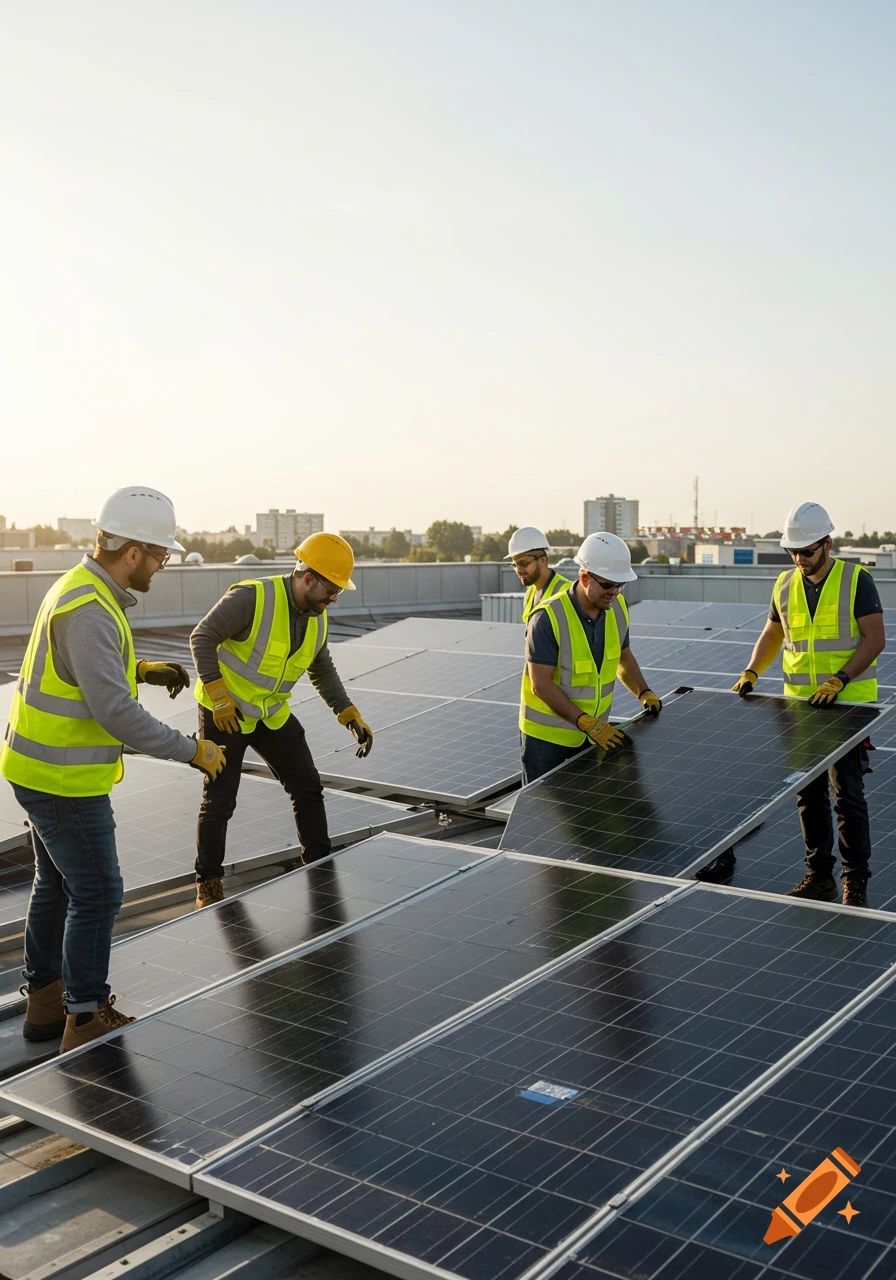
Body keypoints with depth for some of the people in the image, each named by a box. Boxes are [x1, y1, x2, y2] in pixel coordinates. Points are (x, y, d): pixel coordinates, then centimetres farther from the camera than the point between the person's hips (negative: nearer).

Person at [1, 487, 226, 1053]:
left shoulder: (83, 588, 7)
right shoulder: (89, 611, -25)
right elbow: (116, 713, -29)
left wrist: (139, 669, 9)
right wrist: (191, 750, -20)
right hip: (65, 780, -10)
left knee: (57, 885, 20)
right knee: (97, 894, 1)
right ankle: (86, 1021, 13)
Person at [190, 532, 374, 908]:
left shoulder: (317, 617, -1)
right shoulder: (252, 597, -24)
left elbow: (323, 671, 12)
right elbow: (202, 638, -19)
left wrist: (350, 715, 3)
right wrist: (218, 694, -24)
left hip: (273, 714, 7)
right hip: (226, 714, -6)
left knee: (308, 787, 7)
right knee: (219, 801, 0)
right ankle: (209, 883, 17)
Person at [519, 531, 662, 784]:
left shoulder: (618, 608, -3)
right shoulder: (549, 618, -23)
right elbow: (541, 685, -23)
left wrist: (644, 693, -1)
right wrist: (588, 723, -28)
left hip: (596, 732, 5)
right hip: (547, 735, -5)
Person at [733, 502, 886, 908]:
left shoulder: (856, 580, -7)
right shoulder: (785, 585, 8)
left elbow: (875, 638, -10)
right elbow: (773, 634, 20)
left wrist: (838, 680, -21)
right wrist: (752, 672, 4)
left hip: (850, 706, -5)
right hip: (800, 707, 5)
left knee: (847, 794, -3)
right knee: (808, 795, 9)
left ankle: (856, 884, 8)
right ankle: (819, 877, 21)